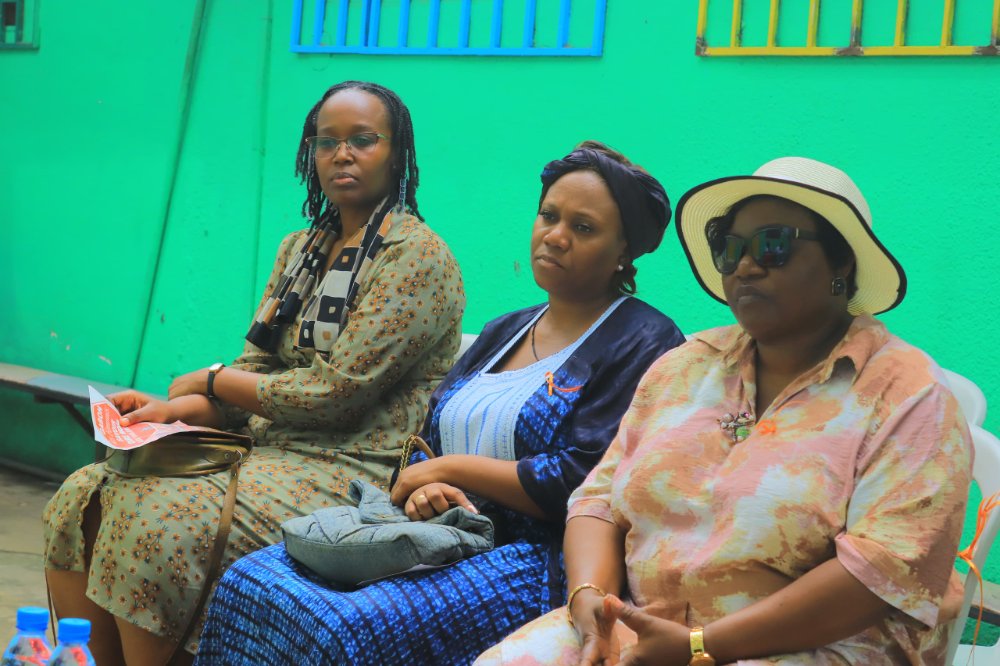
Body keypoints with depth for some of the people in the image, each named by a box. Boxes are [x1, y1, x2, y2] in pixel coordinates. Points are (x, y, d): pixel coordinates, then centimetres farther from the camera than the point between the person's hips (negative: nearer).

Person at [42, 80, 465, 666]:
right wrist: (172, 410, -8)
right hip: (267, 447, 8)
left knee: (161, 521, -27)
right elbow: (255, 371, 13)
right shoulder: (299, 249, 17)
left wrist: (211, 380, -3)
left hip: (352, 471, -8)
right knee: (83, 500, -7)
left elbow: (336, 392, -15)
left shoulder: (416, 256, -9)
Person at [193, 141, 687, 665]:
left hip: (536, 557, -7)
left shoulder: (645, 343, -2)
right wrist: (427, 489, -7)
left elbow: (585, 484, -13)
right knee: (247, 583, -15)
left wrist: (449, 469, -5)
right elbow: (429, 445, 18)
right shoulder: (502, 333, 21)